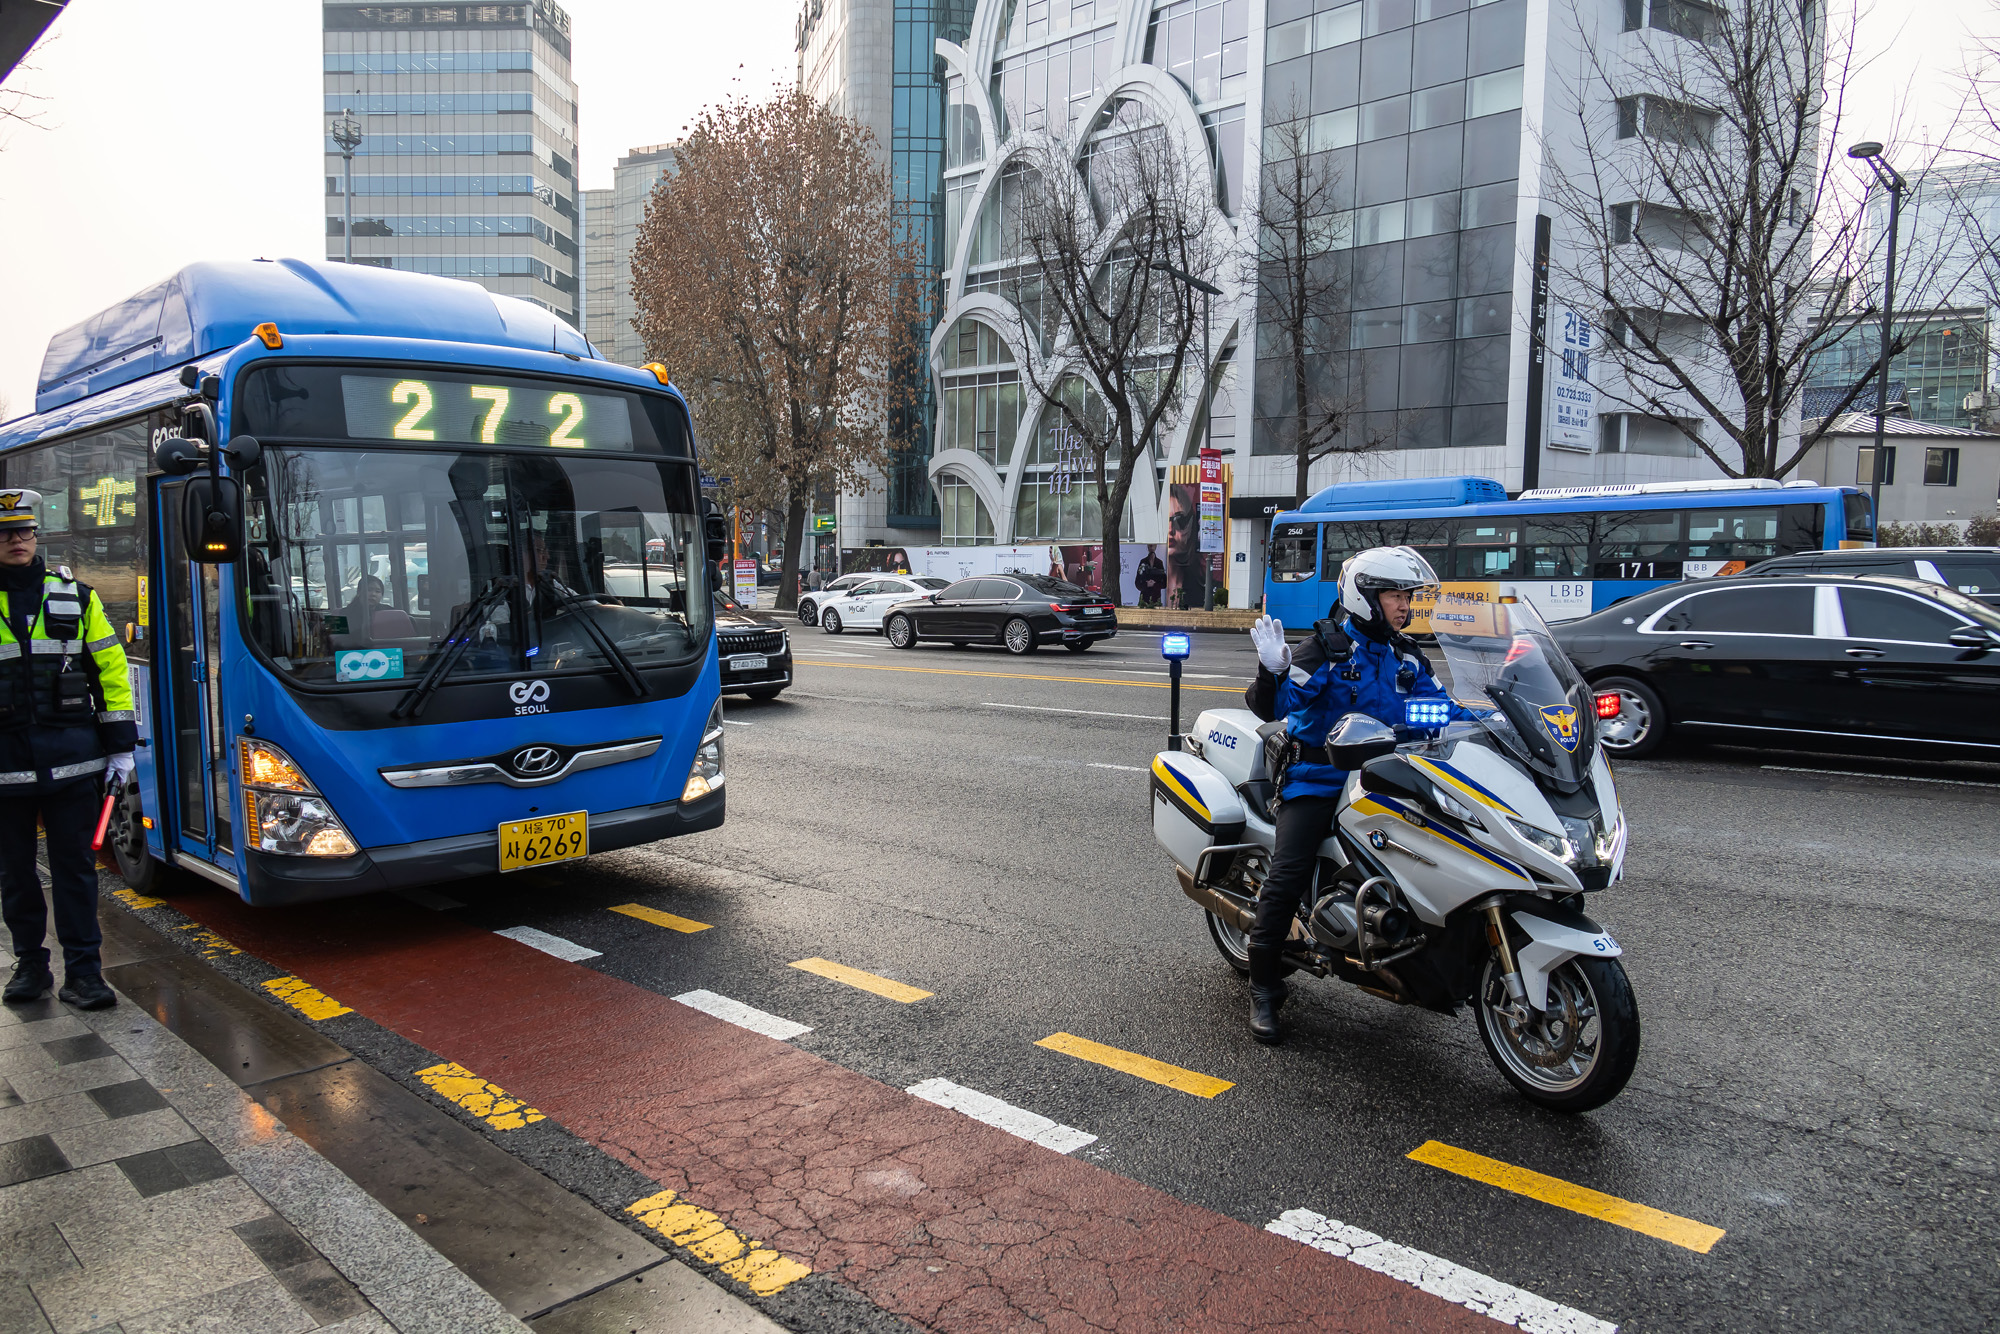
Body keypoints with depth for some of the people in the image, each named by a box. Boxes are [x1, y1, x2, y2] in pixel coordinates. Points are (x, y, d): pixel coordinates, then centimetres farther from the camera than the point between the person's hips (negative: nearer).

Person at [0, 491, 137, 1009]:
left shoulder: (74, 596, 6)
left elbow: (110, 668, 7)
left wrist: (121, 745, 3)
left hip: (72, 759, 0)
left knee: (75, 868, 3)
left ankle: (82, 972, 10)